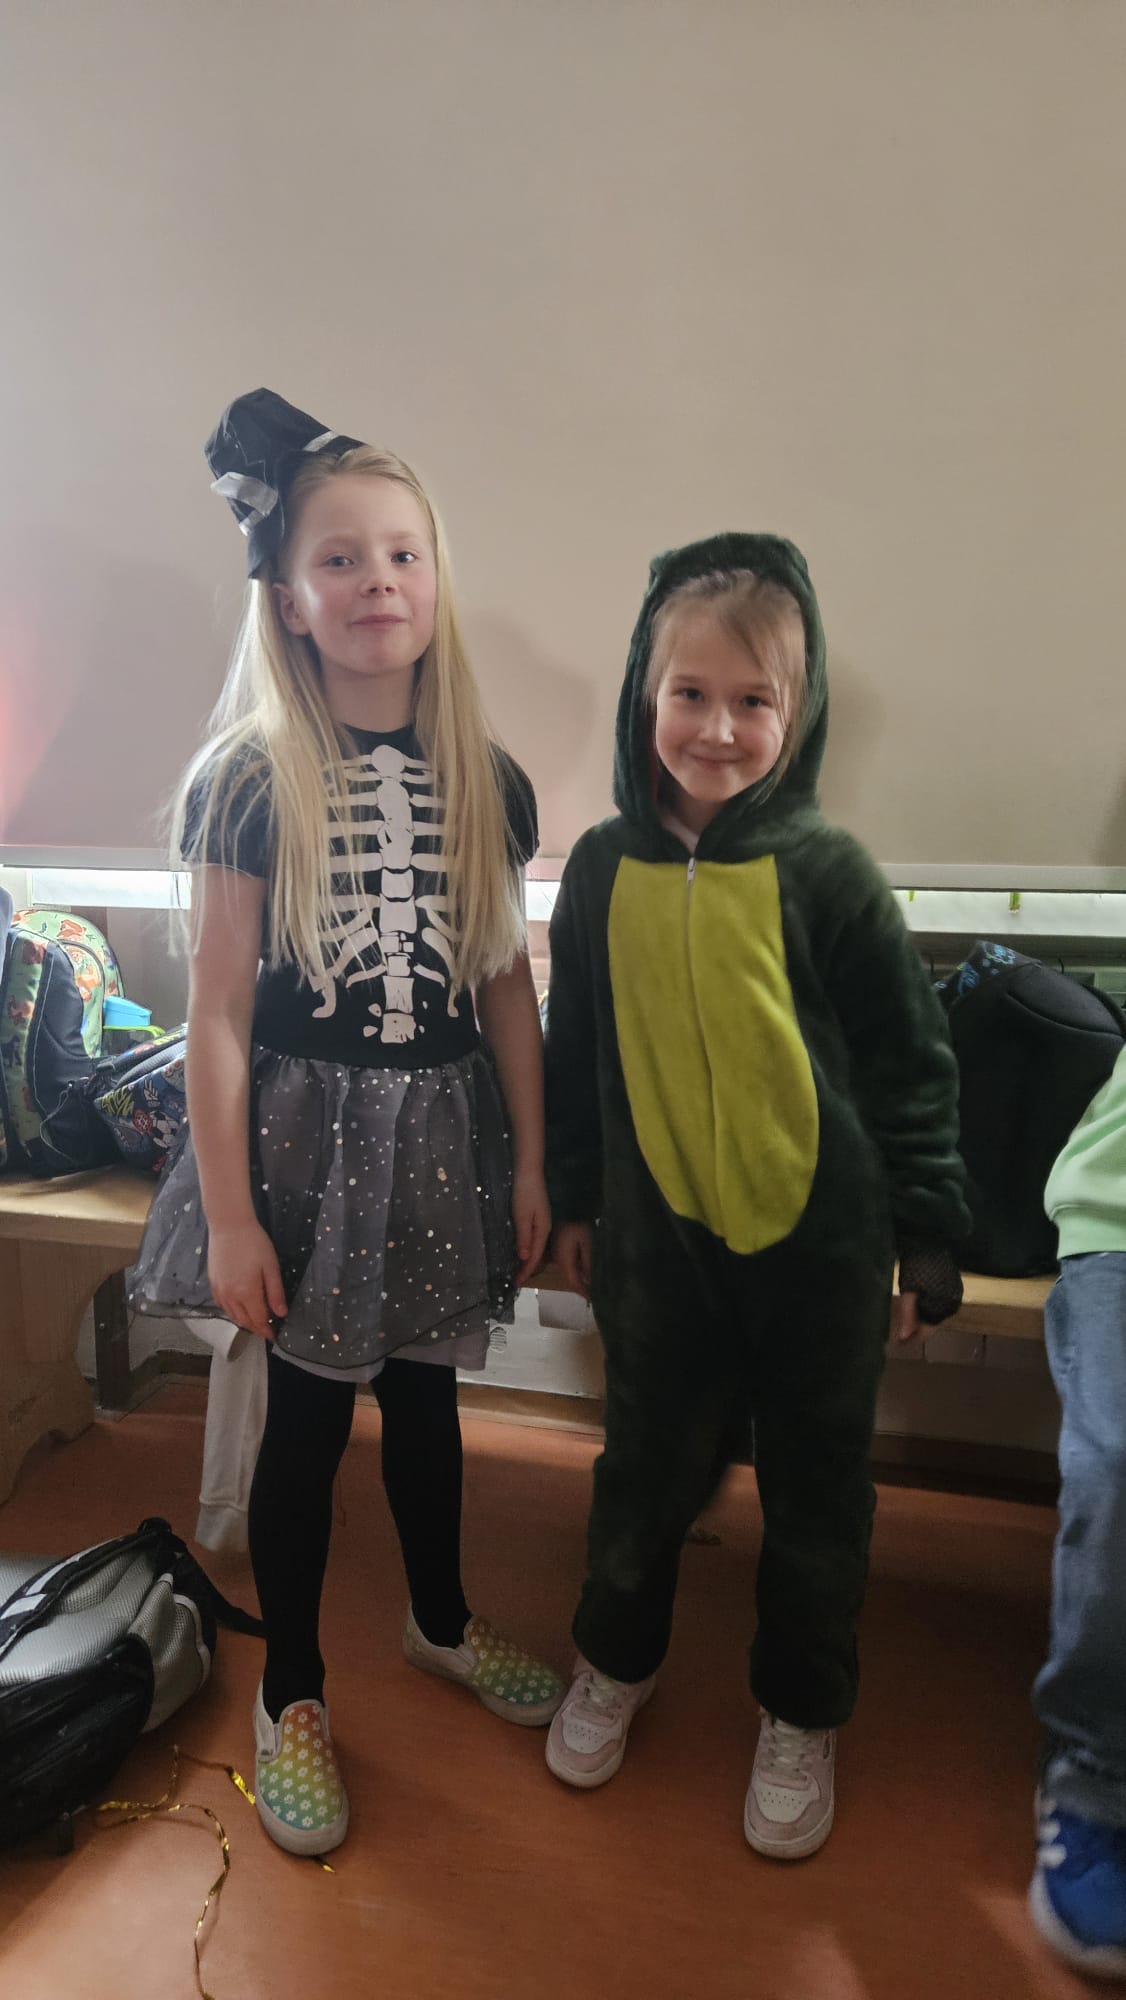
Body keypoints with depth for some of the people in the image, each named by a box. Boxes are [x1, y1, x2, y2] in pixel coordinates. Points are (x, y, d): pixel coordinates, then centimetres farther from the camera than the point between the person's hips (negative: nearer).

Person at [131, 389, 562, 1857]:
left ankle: (443, 1622, 44)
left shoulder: (484, 780, 0)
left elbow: (506, 980, 3)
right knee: (309, 1409, 10)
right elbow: (219, 1012, -10)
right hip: (305, 1131, -3)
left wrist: (531, 1166, 3)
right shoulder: (249, 778, -10)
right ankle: (292, 1693, 33)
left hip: (441, 1130, 3)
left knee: (424, 1389, 19)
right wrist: (228, 1214, -11)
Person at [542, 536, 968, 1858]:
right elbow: (573, 1051, 8)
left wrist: (927, 1236, -3)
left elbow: (910, 1067, -5)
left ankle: (801, 1715, 39)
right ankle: (616, 1661, 45)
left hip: (820, 1240, -2)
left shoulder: (825, 872, -11)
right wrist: (571, 1198, 13)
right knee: (646, 1464, 18)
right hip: (659, 1235, 2)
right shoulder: (603, 868, -2)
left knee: (816, 1490, 15)